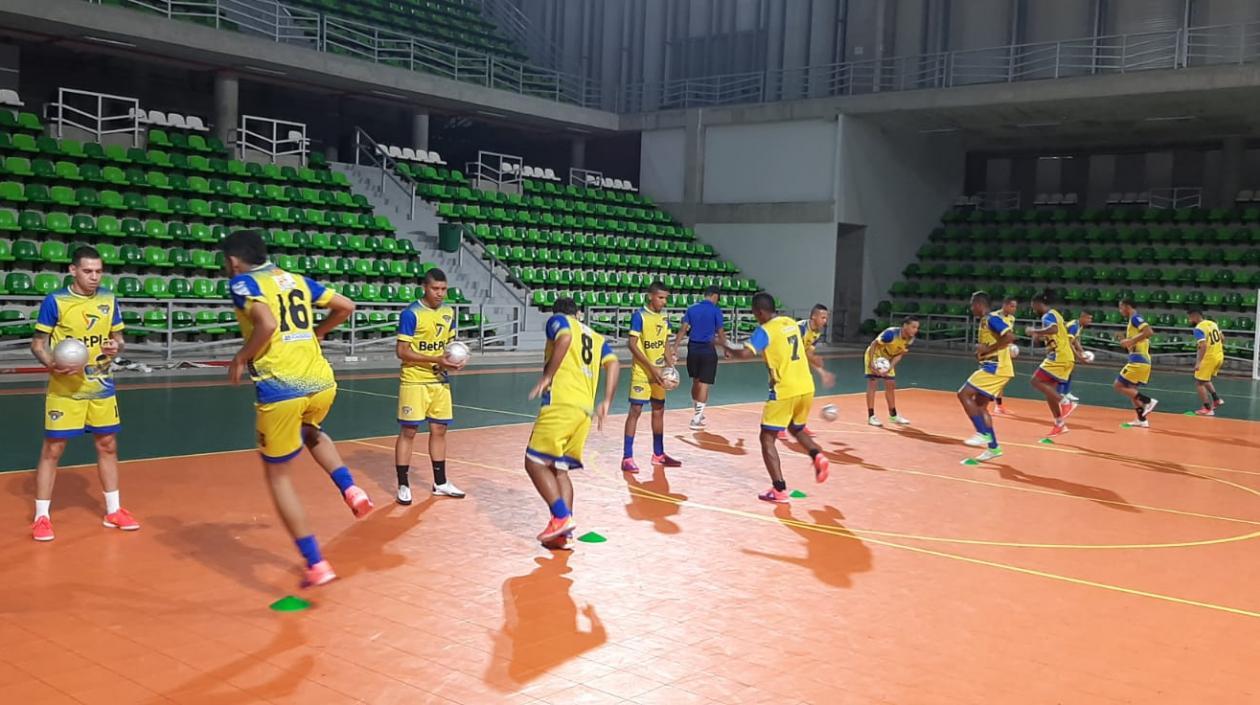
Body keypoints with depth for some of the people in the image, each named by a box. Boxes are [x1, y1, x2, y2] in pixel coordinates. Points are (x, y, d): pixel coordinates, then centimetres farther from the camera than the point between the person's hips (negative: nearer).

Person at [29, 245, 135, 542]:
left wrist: (116, 347, -12)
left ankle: (113, 511, 25)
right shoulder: (55, 301, -11)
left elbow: (117, 336, 11)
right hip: (65, 389, -4)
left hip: (101, 387, 4)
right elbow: (38, 343, -6)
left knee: (108, 446, 11)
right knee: (52, 450, 0)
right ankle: (42, 517, 11)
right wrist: (52, 364, -25)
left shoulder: (109, 299, 1)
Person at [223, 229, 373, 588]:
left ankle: (316, 565, 8)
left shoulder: (243, 283, 0)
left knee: (278, 475, 12)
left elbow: (267, 324, -19)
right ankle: (351, 489, 13)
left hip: (281, 389, -6)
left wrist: (240, 359, -5)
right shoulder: (297, 279, 16)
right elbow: (346, 307, 20)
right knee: (310, 432, 38)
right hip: (323, 382, 6)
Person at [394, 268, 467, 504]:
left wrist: (456, 359, -4)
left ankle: (440, 483, 22)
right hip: (414, 381, -6)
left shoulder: (449, 312, 6)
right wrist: (435, 360, -23)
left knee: (439, 430, 11)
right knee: (408, 431, -1)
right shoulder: (411, 313, -14)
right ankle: (403, 486, 6)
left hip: (440, 380, 6)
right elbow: (401, 351, -16)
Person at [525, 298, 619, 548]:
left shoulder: (558, 319, 12)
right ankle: (562, 532, 2)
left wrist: (546, 376, -11)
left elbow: (565, 338, -12)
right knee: (560, 469, 11)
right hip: (585, 409, 7)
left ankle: (562, 518, -15)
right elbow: (613, 363, 12)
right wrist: (606, 402, 7)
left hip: (561, 402, -7)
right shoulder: (596, 337, 29)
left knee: (535, 462, -3)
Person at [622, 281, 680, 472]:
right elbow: (632, 344, -17)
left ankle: (658, 454, 25)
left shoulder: (664, 317, 7)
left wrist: (669, 361, -3)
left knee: (659, 411, 13)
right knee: (635, 410, -7)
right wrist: (651, 367, -21)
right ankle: (627, 457, -3)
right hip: (641, 372, -7)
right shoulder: (639, 316, -14)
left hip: (659, 372, 7)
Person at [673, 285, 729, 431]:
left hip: (693, 348, 5)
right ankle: (696, 420, -5)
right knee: (704, 384, -1)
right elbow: (720, 333, -5)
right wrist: (725, 349, 10)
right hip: (707, 349, -5)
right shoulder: (715, 310, -6)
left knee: (695, 382, 18)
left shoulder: (691, 308, 5)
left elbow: (683, 329, 0)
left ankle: (699, 414, 31)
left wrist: (674, 349, 0)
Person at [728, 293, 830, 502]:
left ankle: (779, 491, -7)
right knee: (797, 429, 30)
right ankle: (818, 457, 3)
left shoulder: (765, 330, -11)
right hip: (806, 388, 7)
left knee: (767, 438, 1)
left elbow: (746, 353, -24)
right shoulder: (791, 323, 12)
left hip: (785, 391, -7)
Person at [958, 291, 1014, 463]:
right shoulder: (985, 321, 18)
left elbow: (1010, 336, -25)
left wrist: (987, 349, -20)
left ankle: (983, 434, -11)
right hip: (993, 368, 10)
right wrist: (981, 350, 9)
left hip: (996, 368, -10)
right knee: (980, 405, 11)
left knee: (964, 394, -13)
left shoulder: (991, 319, -13)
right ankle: (993, 448, 14)